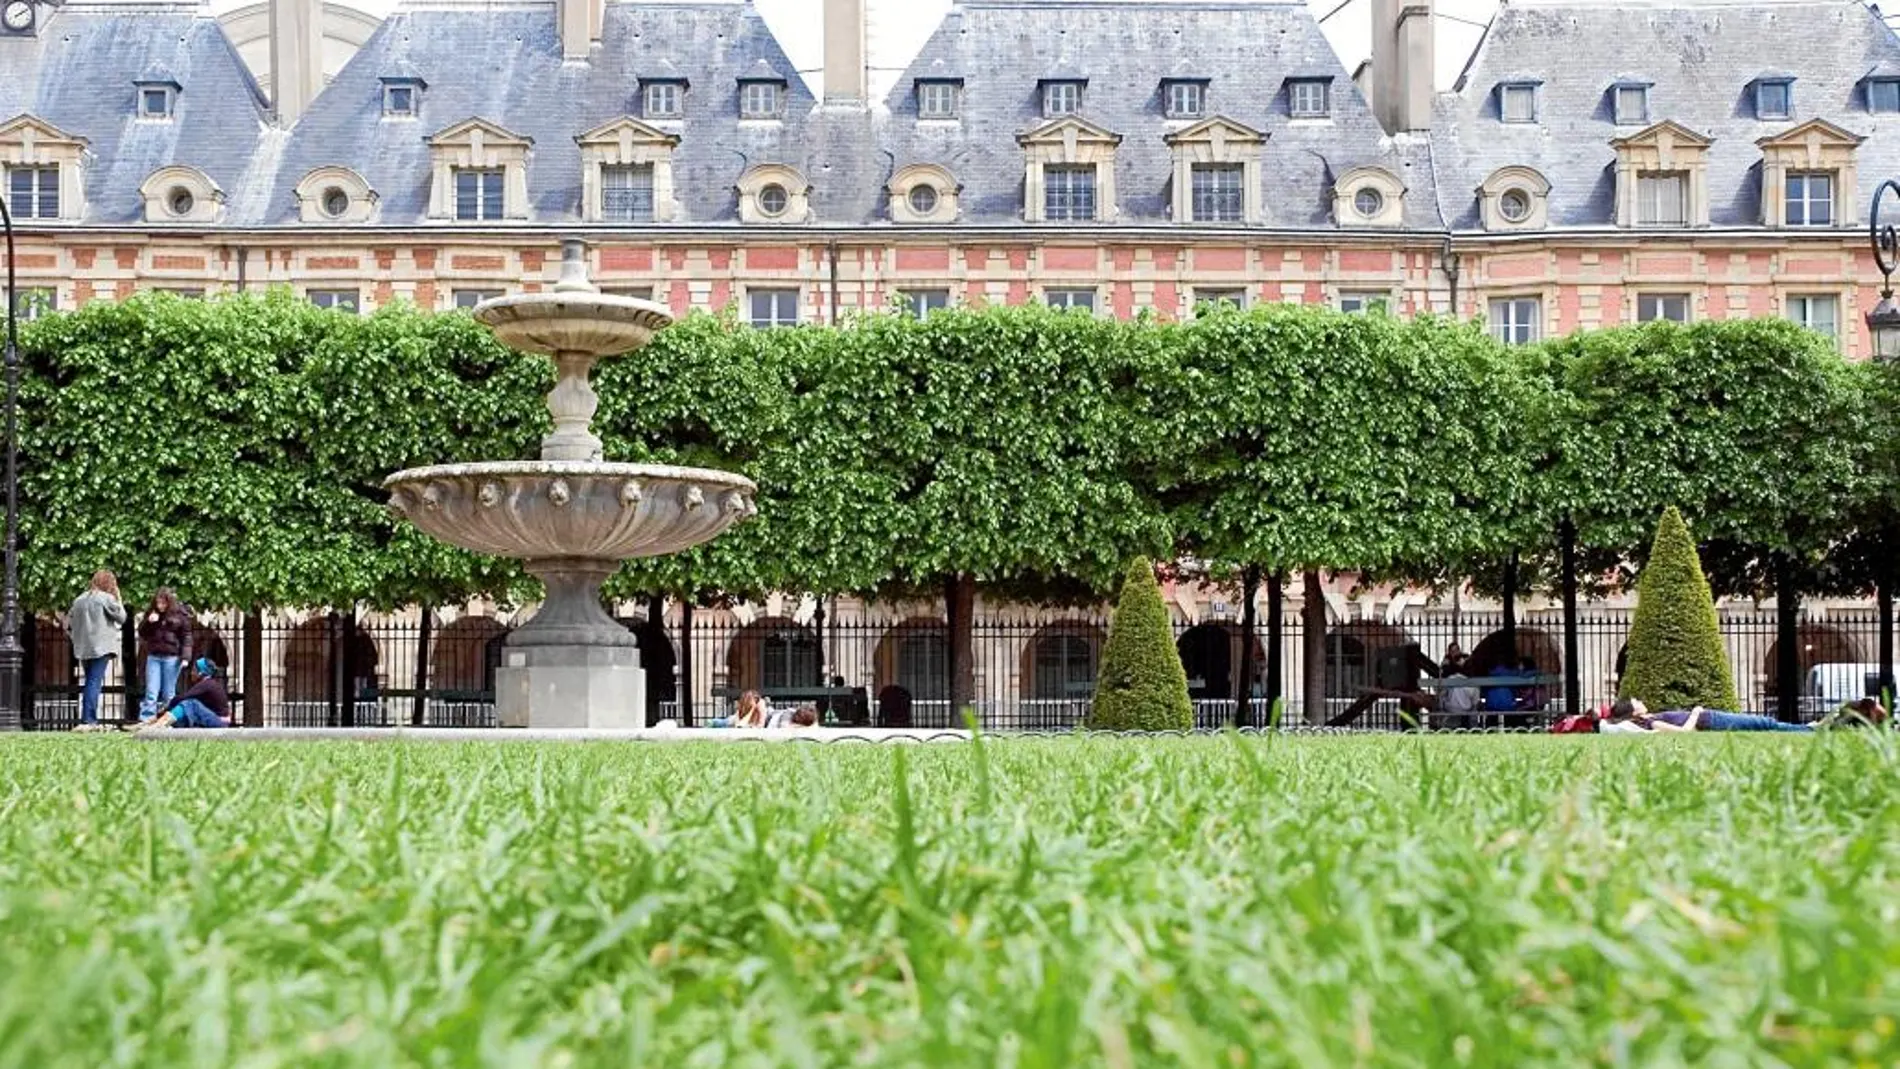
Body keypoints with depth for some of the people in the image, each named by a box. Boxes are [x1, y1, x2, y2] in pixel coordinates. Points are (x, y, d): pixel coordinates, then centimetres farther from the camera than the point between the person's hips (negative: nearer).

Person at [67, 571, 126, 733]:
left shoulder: (79, 599, 12)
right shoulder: (106, 598, -6)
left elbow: (69, 623, 12)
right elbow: (121, 617, -4)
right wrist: (119, 600, 7)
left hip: (83, 649, 7)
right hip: (101, 647, -7)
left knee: (90, 682, 14)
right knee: (95, 682, -9)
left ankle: (91, 721, 15)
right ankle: (87, 720, -16)